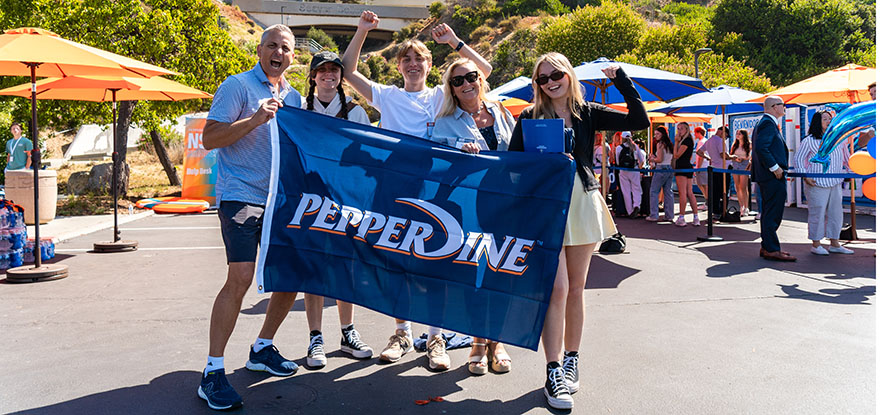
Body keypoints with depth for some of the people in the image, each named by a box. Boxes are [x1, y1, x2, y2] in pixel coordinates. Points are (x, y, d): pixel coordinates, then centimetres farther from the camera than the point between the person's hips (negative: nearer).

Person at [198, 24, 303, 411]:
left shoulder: (294, 97, 17)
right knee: (241, 277, -16)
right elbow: (209, 137, -10)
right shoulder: (237, 86, -2)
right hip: (241, 194, -7)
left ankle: (262, 349, 27)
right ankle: (213, 372, -7)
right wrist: (254, 119, -20)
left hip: (281, 200, 7)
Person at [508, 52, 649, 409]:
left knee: (576, 288, 10)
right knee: (557, 288, -10)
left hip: (583, 203, 3)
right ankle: (553, 372, -3)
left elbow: (639, 122, 4)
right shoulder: (530, 117, 3)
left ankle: (571, 360, 25)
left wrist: (622, 81, 0)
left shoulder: (587, 114, 8)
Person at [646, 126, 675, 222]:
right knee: (668, 192, 9)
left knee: (654, 192, 0)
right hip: (670, 169, 8)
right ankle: (669, 215, 11)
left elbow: (660, 159, -17)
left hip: (661, 169, -8)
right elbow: (673, 158, 18)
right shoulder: (670, 144, 13)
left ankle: (653, 215, -1)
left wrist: (652, 159, 4)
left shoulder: (660, 144, -10)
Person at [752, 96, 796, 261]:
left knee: (768, 213, 14)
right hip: (773, 177, -11)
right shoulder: (768, 123, -12)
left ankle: (767, 247, 19)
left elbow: (758, 147, 23)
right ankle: (771, 249, -7)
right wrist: (775, 167, -21)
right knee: (772, 213, -9)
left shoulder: (764, 122, 20)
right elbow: (760, 147, -25)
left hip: (766, 175, 11)